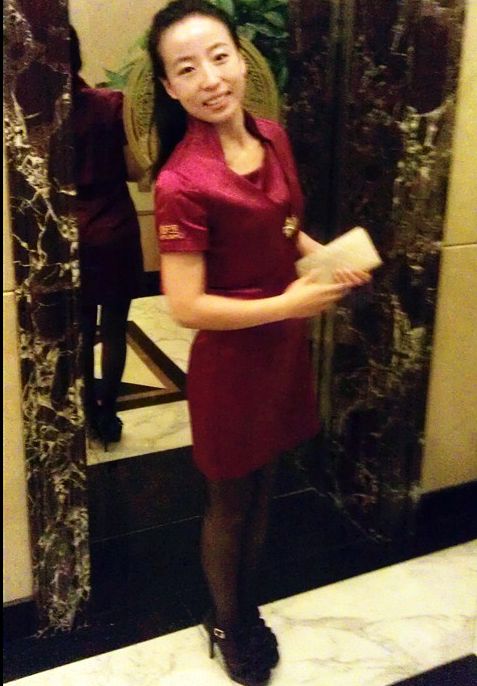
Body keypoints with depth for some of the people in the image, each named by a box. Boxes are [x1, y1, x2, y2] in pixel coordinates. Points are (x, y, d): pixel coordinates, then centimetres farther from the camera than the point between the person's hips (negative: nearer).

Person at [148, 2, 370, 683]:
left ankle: (247, 607, 47)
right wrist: (286, 304, -21)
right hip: (230, 359, -6)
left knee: (262, 487, 22)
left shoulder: (272, 137, -2)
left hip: (284, 347, 7)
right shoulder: (182, 182, -24)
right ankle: (225, 623, 41)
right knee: (229, 503, 14)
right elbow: (185, 307, -22)